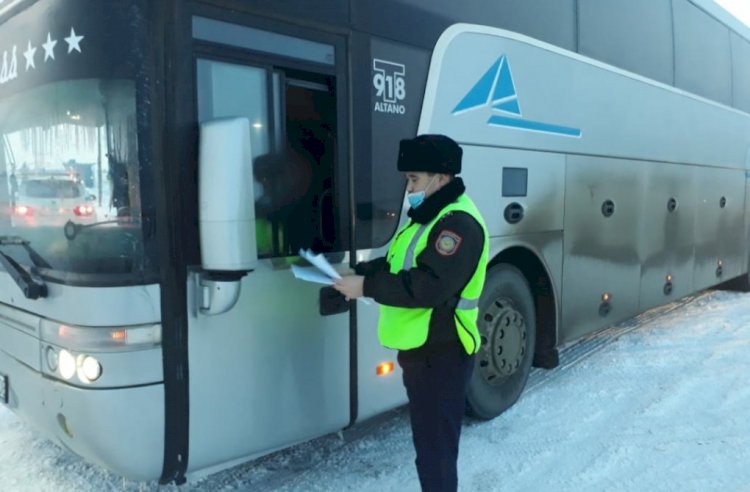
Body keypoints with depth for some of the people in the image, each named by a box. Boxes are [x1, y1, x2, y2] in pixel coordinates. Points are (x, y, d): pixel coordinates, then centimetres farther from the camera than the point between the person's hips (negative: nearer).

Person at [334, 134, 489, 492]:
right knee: (428, 440, 24)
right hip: (421, 350, 10)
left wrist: (368, 286, -25)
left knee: (435, 449, 0)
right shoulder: (430, 216, 15)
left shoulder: (459, 223, -20)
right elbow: (399, 265, 18)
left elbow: (430, 287, -30)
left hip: (440, 355, -10)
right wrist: (358, 272, 2)